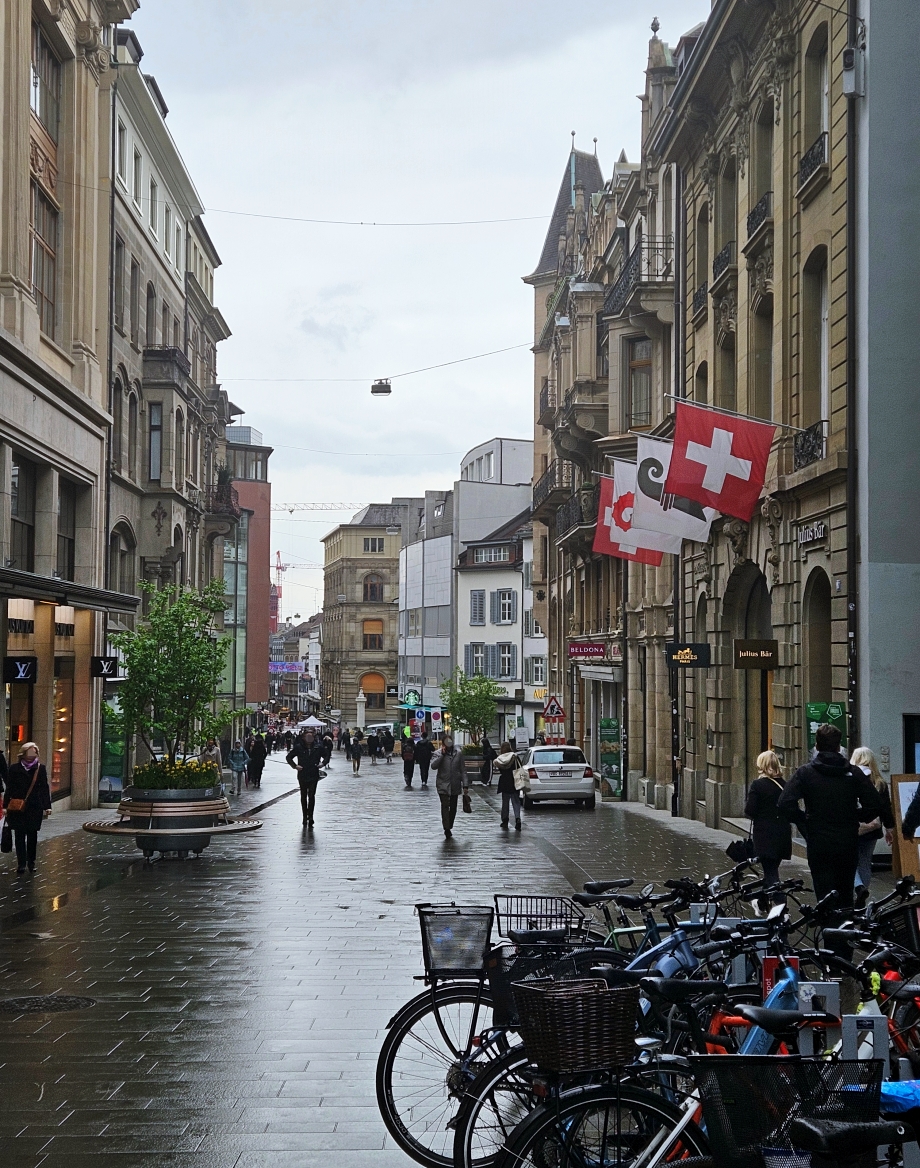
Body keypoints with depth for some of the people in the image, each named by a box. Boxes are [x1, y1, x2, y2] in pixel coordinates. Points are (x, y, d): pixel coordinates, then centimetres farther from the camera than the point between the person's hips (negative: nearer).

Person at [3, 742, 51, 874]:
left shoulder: (40, 768, 2)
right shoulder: (15, 768, 1)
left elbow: (45, 789, 3)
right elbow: (9, 788, 4)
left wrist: (47, 807, -1)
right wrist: (6, 806, 1)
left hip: (34, 808, 0)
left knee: (32, 836, 6)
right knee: (19, 836, -1)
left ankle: (31, 862, 18)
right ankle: (21, 863, 1)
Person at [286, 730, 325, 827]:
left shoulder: (318, 747, 1)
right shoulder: (299, 747, -3)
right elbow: (289, 757, 5)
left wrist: (322, 763, -2)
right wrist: (295, 766, -8)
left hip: (314, 775, -1)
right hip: (302, 775, 1)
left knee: (311, 795, -11)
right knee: (303, 796, 10)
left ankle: (310, 817, -10)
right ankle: (305, 817, 20)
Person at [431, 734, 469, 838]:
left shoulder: (458, 753, 4)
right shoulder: (438, 753, -1)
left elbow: (463, 770, 6)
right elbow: (433, 766, -17)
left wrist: (465, 785, 1)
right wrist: (442, 754, -19)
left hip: (455, 785, 3)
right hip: (443, 785, -3)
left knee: (453, 807, 10)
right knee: (445, 806, -14)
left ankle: (449, 827, 23)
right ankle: (447, 829, -15)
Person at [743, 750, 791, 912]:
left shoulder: (758, 785, -13)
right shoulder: (784, 785, 3)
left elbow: (749, 811, -14)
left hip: (765, 835, -6)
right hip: (783, 833, 6)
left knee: (770, 872, -3)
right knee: (771, 869, 19)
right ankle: (762, 903, 36)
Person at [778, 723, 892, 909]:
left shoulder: (805, 773, -5)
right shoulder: (854, 773, 0)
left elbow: (785, 805, -16)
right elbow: (876, 805, -6)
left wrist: (804, 822, 0)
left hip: (819, 846, -2)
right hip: (848, 845, 2)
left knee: (825, 895, 0)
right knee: (846, 896, 15)